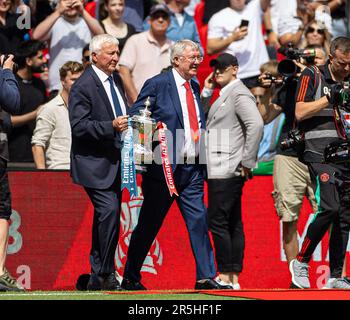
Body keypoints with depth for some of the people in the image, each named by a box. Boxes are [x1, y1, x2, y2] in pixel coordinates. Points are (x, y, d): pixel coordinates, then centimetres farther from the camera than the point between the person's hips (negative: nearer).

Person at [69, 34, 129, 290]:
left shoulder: (116, 79, 13)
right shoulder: (83, 86, -13)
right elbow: (79, 126, -19)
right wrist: (111, 126, -27)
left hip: (114, 162, 9)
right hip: (94, 164, -9)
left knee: (105, 217, 12)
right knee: (109, 210, -19)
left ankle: (98, 278, 20)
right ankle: (106, 274, -12)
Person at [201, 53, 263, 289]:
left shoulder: (239, 94, -11)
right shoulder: (223, 95, 19)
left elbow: (256, 124, -22)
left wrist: (247, 162, -19)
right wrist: (206, 92, 9)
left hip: (227, 170, -10)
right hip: (220, 170, 10)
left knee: (218, 222, -9)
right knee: (233, 223, 10)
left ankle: (226, 276, -7)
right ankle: (234, 278, 12)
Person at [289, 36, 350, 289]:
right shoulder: (313, 77, 2)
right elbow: (300, 113, -6)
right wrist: (329, 98, -12)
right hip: (321, 154, -6)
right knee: (329, 208, -20)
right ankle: (301, 262, -5)